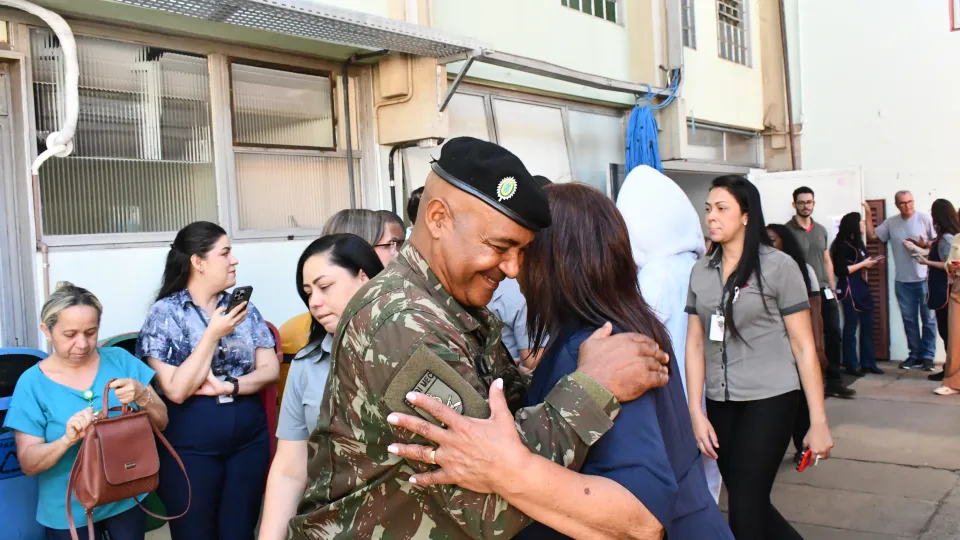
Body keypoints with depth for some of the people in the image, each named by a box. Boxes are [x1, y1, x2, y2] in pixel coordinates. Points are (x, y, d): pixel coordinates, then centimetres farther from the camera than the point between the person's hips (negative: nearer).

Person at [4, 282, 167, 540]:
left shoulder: (120, 359, -5)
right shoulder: (32, 382, -9)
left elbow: (161, 423, -3)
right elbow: (28, 464, -10)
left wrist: (142, 396, -23)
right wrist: (67, 440, -29)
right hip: (70, 510, -1)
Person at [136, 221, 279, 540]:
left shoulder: (243, 308, 4)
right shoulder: (165, 313, -8)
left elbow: (270, 369, 1)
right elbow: (176, 390, -15)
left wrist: (229, 386, -15)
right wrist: (213, 334, -18)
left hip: (249, 440, 4)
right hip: (191, 448, -3)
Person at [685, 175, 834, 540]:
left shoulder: (778, 266, -6)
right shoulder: (700, 272, 6)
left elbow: (803, 346, -5)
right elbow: (695, 344, 7)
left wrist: (818, 422, -7)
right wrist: (696, 412, 0)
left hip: (769, 399, -5)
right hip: (720, 403, 5)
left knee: (744, 510, -4)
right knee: (753, 505, 14)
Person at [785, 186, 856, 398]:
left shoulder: (821, 230, 12)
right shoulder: (787, 230, -6)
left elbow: (827, 261, 16)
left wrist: (833, 288, 11)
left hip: (825, 292, 5)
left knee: (834, 336, 6)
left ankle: (834, 382, 16)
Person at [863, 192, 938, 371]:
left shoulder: (925, 219, -5)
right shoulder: (891, 223, 6)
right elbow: (872, 236, 7)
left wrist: (924, 245, -21)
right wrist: (868, 215, 0)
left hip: (925, 278, -3)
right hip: (902, 281, 4)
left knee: (928, 319, 2)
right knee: (909, 320, 10)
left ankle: (927, 356, 11)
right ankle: (915, 355, 20)